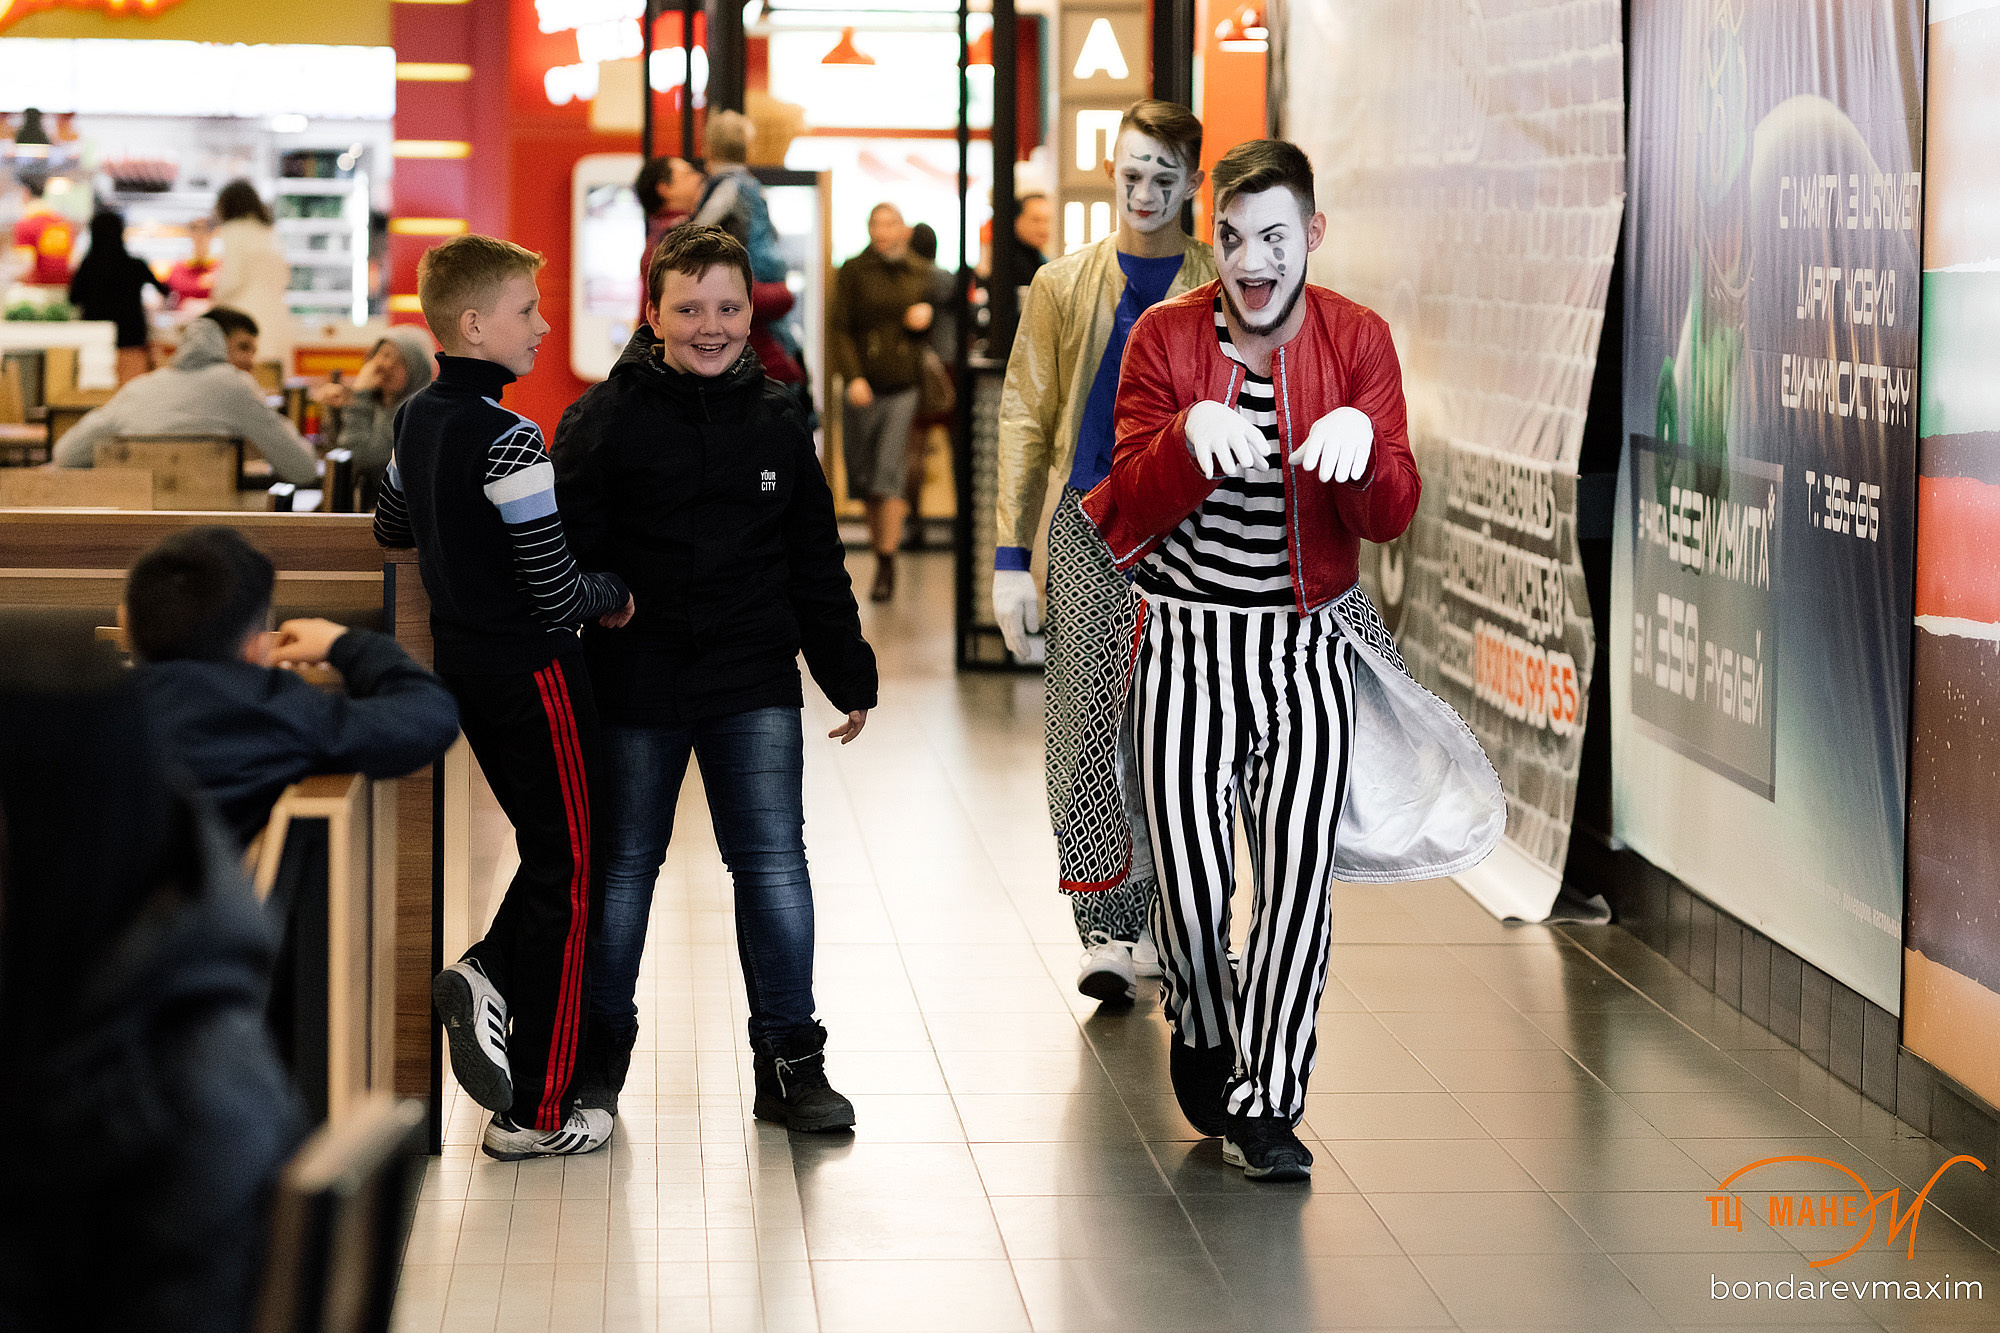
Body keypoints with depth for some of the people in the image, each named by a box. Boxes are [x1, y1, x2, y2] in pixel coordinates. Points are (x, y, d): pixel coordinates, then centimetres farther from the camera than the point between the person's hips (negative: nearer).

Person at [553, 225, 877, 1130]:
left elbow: (816, 564, 13)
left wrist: (849, 675, 14)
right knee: (622, 867, 9)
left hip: (755, 685, 2)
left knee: (773, 860, 0)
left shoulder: (778, 421, 6)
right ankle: (598, 1052, 24)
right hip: (635, 687, -2)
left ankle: (789, 1057, 10)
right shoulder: (606, 418, -5)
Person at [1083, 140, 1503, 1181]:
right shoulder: (1164, 337, -4)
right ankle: (1201, 1024, 32)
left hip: (1309, 641, 1)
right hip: (1186, 638, -1)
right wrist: (1192, 433, -28)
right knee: (1190, 871, 0)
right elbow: (1129, 510, -10)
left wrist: (1361, 440, -28)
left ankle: (1264, 1100, 7)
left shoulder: (1357, 340, -2)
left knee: (1298, 871, -5)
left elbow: (1391, 518, -7)